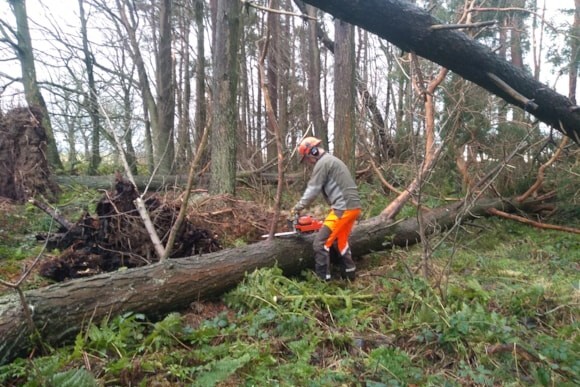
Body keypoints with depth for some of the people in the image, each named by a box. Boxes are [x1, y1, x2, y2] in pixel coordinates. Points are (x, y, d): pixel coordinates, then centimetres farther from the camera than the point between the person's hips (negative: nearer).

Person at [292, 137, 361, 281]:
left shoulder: (322, 163, -8)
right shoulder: (332, 160, 23)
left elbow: (312, 190, -9)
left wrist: (298, 207, 3)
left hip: (344, 208, -10)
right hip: (353, 207, 10)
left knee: (321, 242, -6)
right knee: (341, 240, 24)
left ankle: (322, 278, -2)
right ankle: (349, 273, 31)